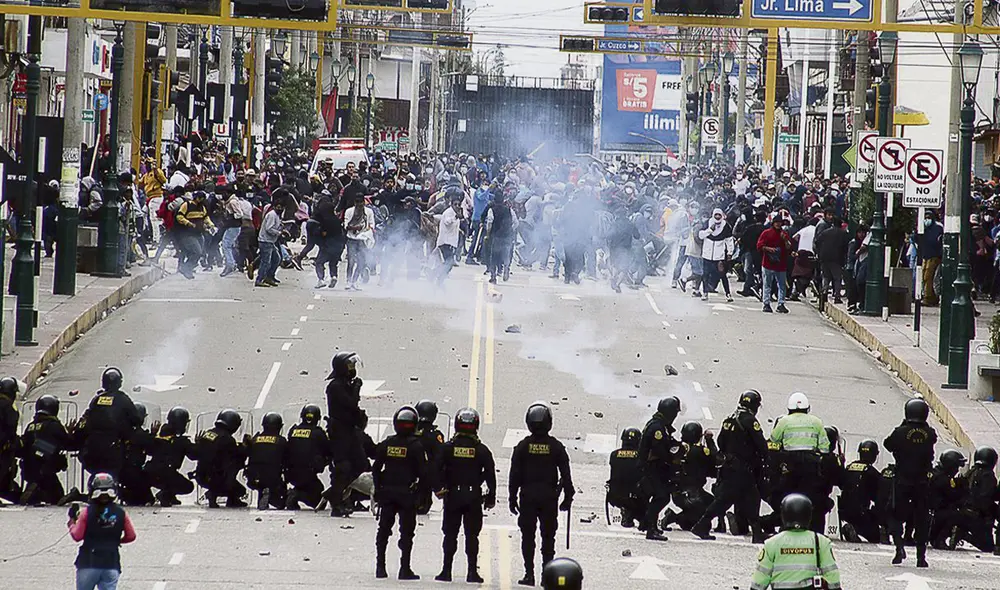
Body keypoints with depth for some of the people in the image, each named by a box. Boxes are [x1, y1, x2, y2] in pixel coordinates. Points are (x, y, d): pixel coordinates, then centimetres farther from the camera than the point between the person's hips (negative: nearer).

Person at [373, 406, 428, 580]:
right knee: (406, 531, 1)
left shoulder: (386, 444, 2)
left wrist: (378, 489, 14)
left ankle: (380, 566, 11)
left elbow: (376, 468, 6)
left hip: (387, 492, 3)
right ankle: (405, 569, -2)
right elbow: (423, 472, -9)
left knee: (383, 530, 11)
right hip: (407, 493, -3)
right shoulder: (416, 446, -9)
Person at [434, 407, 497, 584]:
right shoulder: (481, 450, -2)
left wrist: (438, 489, -1)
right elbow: (490, 475, -1)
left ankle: (446, 570, 4)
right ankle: (472, 571, 1)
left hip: (452, 496, 0)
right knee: (472, 535, 3)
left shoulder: (448, 448, -3)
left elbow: (438, 470, -7)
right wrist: (491, 496, 6)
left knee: (450, 534, 6)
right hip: (474, 496, 0)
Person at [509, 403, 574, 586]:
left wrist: (512, 497, 5)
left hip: (528, 497, -1)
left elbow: (514, 475, -1)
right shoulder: (556, 447, -1)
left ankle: (529, 574, -3)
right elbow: (565, 474, 1)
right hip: (549, 497, 1)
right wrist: (568, 496, 8)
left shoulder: (523, 446, -2)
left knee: (527, 536, 2)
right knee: (548, 537, 7)